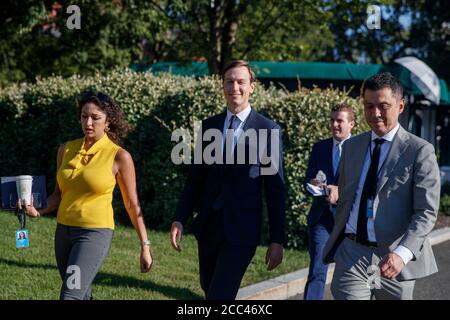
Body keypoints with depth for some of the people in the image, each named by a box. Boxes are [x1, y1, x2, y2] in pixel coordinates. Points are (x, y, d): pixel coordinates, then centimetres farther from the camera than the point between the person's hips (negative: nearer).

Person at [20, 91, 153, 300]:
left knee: (70, 296, -16)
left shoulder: (119, 156, -7)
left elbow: (132, 205, -2)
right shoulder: (66, 150, 5)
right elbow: (59, 194, 15)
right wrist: (39, 210, -5)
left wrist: (145, 246, -1)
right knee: (82, 295, 17)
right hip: (64, 231, 6)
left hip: (95, 234, -6)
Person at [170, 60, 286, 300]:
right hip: (208, 226, 5)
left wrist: (277, 240, -5)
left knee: (219, 295, -13)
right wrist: (179, 219, 1)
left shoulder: (268, 130, -5)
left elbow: (275, 189, -4)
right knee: (210, 291, 15)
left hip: (242, 230, -5)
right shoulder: (208, 126, 8)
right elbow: (195, 179, 11)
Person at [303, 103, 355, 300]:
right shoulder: (320, 147, 11)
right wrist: (315, 184, -13)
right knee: (317, 271, -8)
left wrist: (341, 191, -22)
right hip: (322, 215, 2)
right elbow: (308, 179, 11)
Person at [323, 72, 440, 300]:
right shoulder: (351, 146, 12)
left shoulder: (420, 151, -5)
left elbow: (426, 212, -12)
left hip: (394, 259, -3)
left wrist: (402, 253, -25)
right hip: (351, 255, 3)